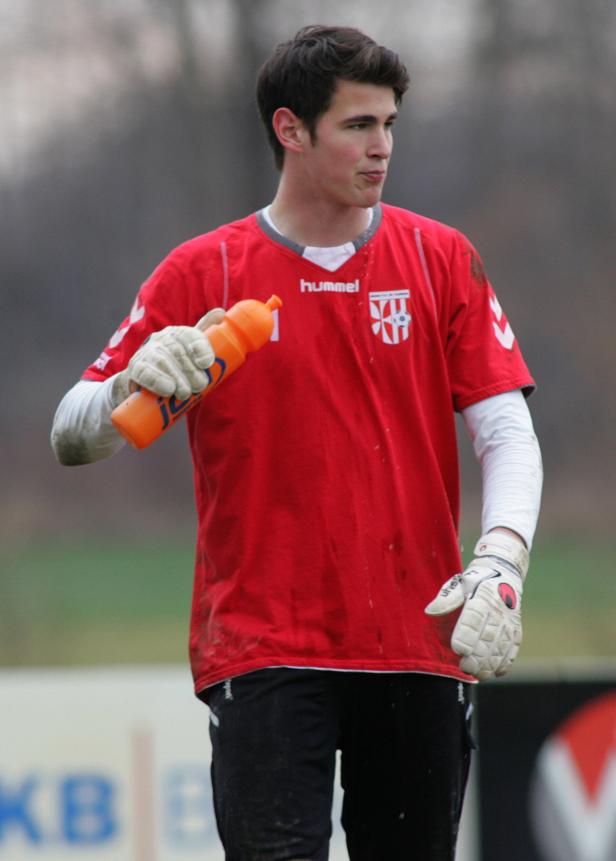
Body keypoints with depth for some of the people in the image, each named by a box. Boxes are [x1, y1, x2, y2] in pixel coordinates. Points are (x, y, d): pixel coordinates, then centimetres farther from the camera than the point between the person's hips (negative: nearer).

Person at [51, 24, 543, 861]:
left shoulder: (441, 259, 7)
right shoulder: (201, 274, 2)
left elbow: (507, 432, 2)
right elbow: (73, 438, -1)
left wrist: (500, 564, -16)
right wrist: (133, 383, -24)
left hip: (422, 650, 2)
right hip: (264, 655, -2)